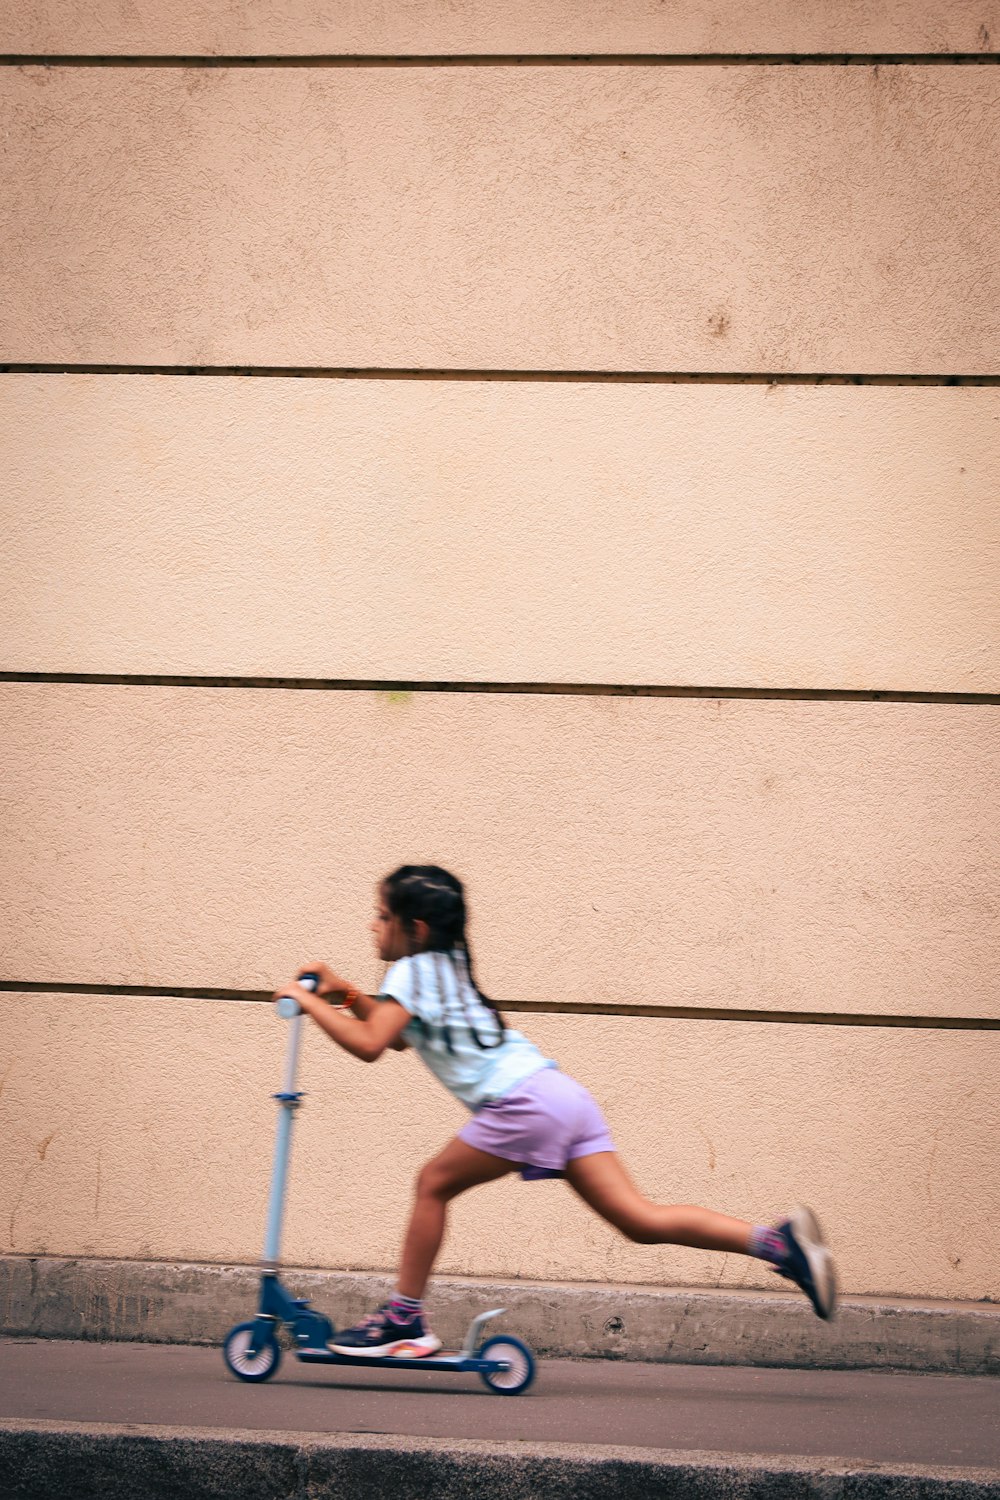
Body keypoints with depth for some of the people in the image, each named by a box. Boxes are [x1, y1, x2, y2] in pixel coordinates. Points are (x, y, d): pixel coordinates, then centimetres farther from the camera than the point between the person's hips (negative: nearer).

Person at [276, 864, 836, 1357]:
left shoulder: (413, 971, 0)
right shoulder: (446, 968, 27)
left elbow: (369, 1045, -12)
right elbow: (398, 1035, 38)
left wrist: (310, 1002, -1)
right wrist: (347, 995, 30)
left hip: (526, 1102, -9)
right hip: (563, 1094, 9)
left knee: (435, 1182, 4)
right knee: (640, 1218, -1)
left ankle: (405, 1319, 8)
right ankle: (776, 1240, -12)